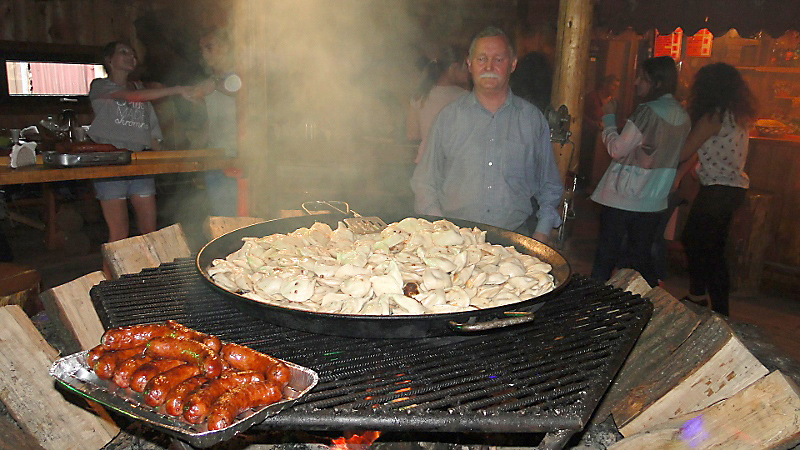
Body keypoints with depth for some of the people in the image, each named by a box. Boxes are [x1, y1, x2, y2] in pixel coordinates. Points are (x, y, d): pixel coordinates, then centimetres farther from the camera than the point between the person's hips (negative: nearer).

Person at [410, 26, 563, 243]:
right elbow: (425, 182, 9)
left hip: (515, 235, 1)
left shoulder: (533, 119, 11)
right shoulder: (449, 116, 9)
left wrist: (542, 232, 5)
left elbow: (549, 187, 18)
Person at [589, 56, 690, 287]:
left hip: (624, 199, -7)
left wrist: (608, 118, -2)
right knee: (641, 257, 18)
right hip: (654, 201, 7)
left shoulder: (648, 111, -17)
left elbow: (617, 149, -15)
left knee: (606, 257, 4)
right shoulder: (682, 115, 7)